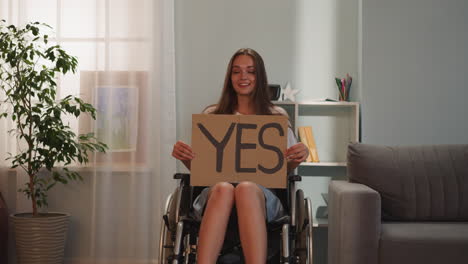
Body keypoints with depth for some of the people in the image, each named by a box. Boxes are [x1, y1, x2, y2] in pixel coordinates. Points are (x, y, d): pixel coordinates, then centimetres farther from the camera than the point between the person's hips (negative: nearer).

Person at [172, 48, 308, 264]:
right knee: (223, 188, -39)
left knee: (246, 189, -39)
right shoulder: (211, 115, 23)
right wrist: (185, 157, -1)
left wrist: (297, 158, -4)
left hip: (263, 193, 0)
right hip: (214, 193, 1)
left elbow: (286, 169, 20)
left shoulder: (277, 116, 22)